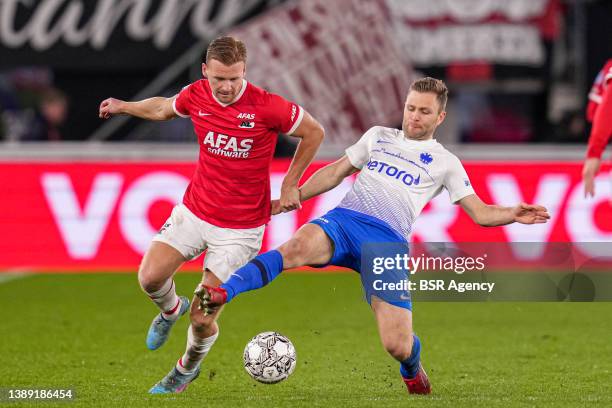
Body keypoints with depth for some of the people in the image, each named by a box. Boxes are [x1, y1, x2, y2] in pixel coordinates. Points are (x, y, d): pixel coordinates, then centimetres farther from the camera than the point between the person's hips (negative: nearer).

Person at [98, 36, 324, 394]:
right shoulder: (196, 96, -7)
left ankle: (188, 368, 30)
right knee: (150, 277, -16)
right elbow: (164, 108, 19)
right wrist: (124, 107, 27)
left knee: (202, 319, -5)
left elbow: (314, 132, -4)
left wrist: (290, 184, -3)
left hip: (241, 229, -4)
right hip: (194, 212, 4)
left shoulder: (267, 107, -20)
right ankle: (171, 310, 23)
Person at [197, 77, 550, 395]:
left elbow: (479, 212, 12)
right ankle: (220, 296, -50)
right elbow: (337, 172, 30)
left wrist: (512, 214, -8)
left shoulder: (445, 163, 16)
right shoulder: (378, 137, 23)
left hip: (388, 243, -1)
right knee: (298, 247, -37)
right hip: (343, 221, 1)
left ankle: (412, 369, 29)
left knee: (398, 346, -10)